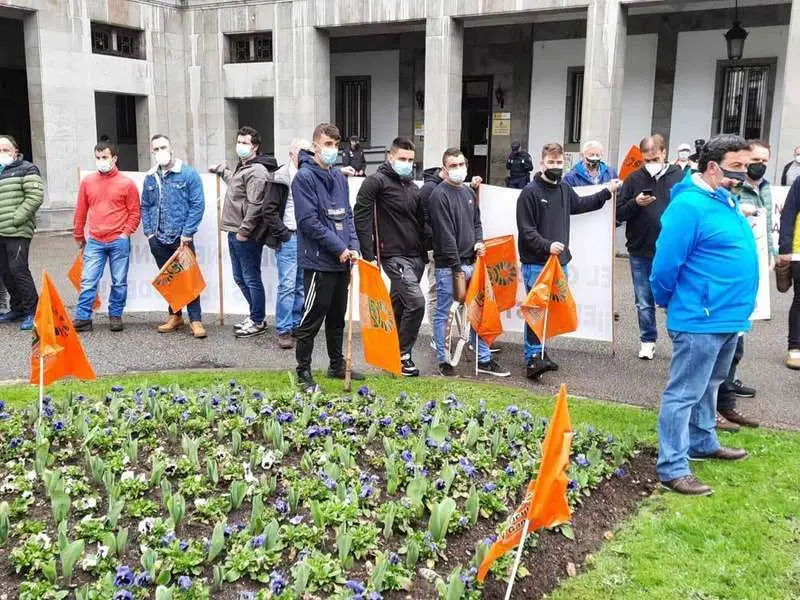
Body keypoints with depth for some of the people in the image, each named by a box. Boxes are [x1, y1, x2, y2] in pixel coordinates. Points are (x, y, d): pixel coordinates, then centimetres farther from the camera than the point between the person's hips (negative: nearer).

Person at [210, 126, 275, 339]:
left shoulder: (256, 171, -15)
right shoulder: (241, 167, 18)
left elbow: (255, 205, -23)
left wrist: (244, 231, -22)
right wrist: (220, 169, 49)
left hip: (246, 236, -11)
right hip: (234, 233, 11)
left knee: (251, 279, -2)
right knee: (240, 278, 17)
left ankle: (258, 322, 8)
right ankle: (255, 315, 28)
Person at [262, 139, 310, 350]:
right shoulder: (281, 178, -4)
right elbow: (269, 209, -7)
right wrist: (283, 233, -10)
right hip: (289, 238, -5)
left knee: (303, 285, 10)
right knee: (287, 285, -6)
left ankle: (297, 325, 20)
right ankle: (283, 330, 1)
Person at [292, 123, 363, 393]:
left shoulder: (339, 177, 13)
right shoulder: (304, 177, -10)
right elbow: (309, 221, -17)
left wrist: (353, 246, 0)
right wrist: (339, 248, -15)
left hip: (341, 261, 8)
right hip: (319, 261, -7)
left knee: (337, 317, 17)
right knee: (312, 319, -1)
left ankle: (337, 365, 31)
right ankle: (303, 372, 11)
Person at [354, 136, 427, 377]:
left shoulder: (413, 187, 16)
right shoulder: (376, 182, -7)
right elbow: (361, 218, -12)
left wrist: (425, 253, 17)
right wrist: (369, 255, -16)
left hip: (416, 257, 7)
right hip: (393, 255, -7)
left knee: (398, 304, 13)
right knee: (416, 302, -16)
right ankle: (403, 354, -2)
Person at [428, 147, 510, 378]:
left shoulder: (469, 193, 14)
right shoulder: (439, 195, -11)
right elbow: (445, 234, -16)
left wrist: (479, 242, 3)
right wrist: (457, 267, -17)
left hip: (470, 262, 8)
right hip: (448, 266, -8)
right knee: (443, 313, 3)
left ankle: (484, 359, 20)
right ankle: (443, 361, 13)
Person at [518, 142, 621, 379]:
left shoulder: (564, 188, 12)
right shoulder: (530, 192, -9)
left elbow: (580, 204, 34)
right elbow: (526, 230, -13)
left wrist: (606, 192, 35)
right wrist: (547, 246, -23)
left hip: (560, 261, 7)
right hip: (536, 263, -7)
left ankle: (539, 353, 21)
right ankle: (532, 358, -7)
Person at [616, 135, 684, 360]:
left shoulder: (680, 176, -2)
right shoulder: (634, 179, 2)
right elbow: (619, 213, 3)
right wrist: (635, 203, -16)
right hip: (640, 251, 2)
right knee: (644, 302, 11)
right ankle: (648, 340, 26)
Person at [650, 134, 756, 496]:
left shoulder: (726, 201, 11)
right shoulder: (689, 206, -19)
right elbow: (666, 263, -20)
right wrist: (667, 303, -4)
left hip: (729, 316, 10)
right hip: (701, 320, -10)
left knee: (709, 386, 24)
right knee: (684, 393, -3)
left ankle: (702, 443, 40)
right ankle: (672, 468, 4)